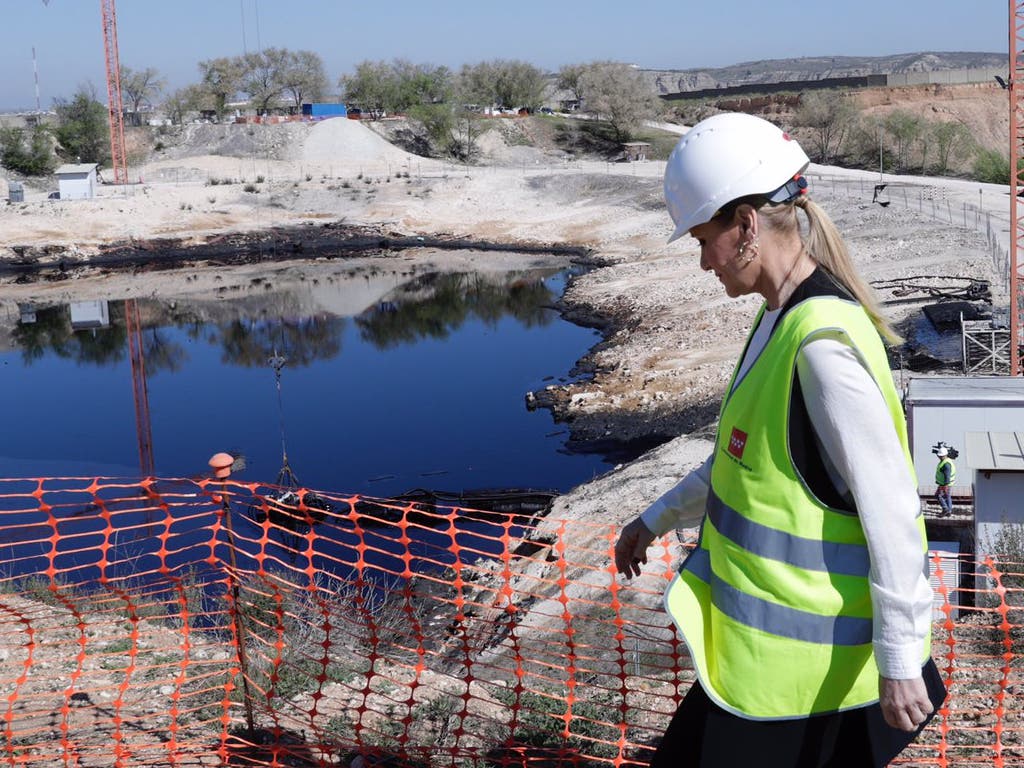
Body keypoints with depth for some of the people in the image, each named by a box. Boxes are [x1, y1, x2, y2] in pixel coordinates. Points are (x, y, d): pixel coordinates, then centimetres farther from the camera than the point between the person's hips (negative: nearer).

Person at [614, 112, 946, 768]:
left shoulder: (823, 345, -24)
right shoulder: (784, 320, 6)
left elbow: (891, 510, -23)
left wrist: (900, 660, -19)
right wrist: (659, 518, 26)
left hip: (799, 660, -9)